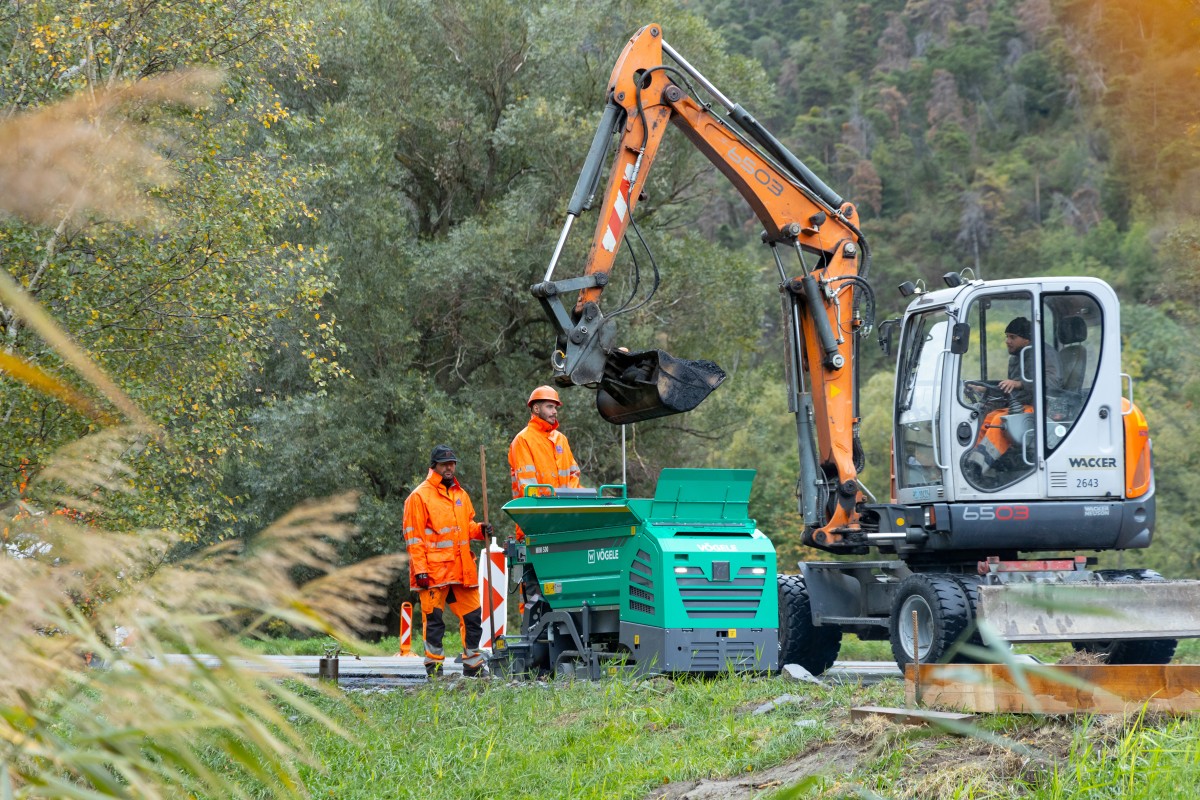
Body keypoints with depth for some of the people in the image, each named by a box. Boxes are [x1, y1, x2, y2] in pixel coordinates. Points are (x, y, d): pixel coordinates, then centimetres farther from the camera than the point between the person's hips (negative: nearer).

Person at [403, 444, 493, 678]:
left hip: (462, 569, 6)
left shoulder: (461, 494, 17)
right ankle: (434, 667, 2)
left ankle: (473, 665, 15)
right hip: (434, 571, -6)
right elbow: (413, 536, -5)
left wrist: (480, 530, 4)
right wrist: (420, 569, -12)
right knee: (433, 619, -4)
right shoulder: (420, 496, -2)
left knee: (472, 617, 6)